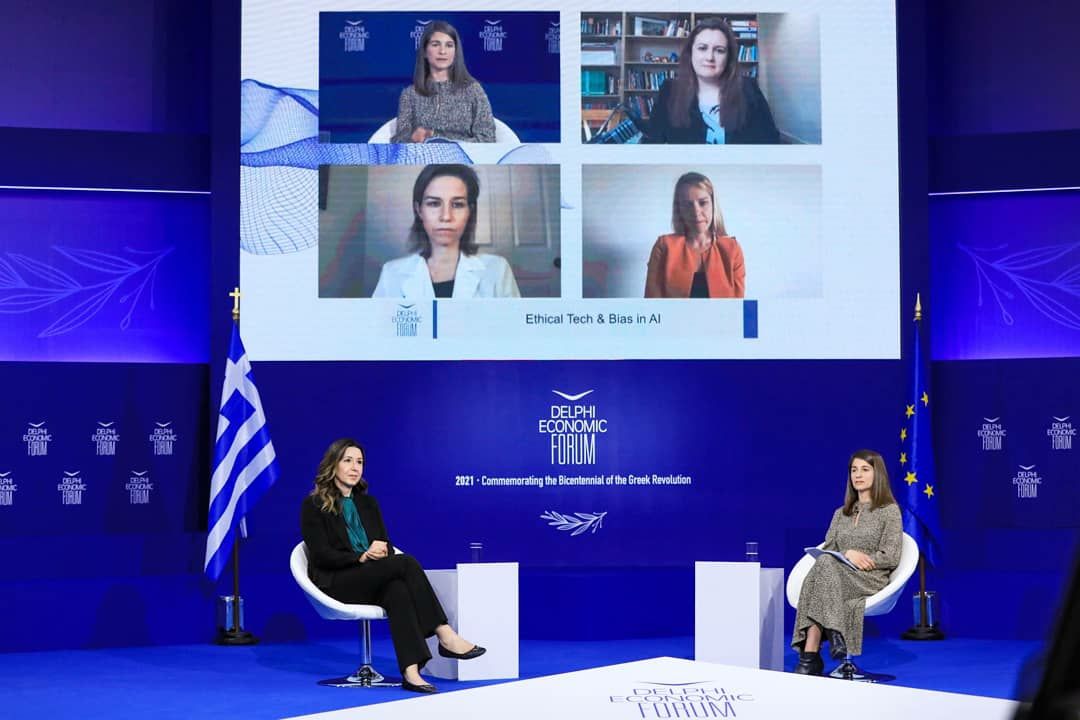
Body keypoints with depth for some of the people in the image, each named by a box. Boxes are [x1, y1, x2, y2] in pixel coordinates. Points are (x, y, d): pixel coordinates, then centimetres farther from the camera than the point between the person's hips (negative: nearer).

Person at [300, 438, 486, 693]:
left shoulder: (368, 503, 21)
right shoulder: (313, 506, 3)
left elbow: (386, 547, 14)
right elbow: (321, 555, -7)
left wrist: (381, 549, -11)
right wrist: (361, 557, -20)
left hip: (372, 583, 5)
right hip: (336, 584, -5)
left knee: (397, 590, -35)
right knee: (406, 562, -29)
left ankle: (411, 671, -48)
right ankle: (444, 636, -30)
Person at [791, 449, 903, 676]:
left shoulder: (889, 511, 9)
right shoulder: (841, 513, 25)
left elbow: (891, 558, 0)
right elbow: (826, 550, 14)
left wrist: (859, 558, -11)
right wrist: (848, 553, -8)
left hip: (872, 580, -4)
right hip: (834, 575, 4)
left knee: (826, 566, -35)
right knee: (825, 563, -35)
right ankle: (833, 635, -45)